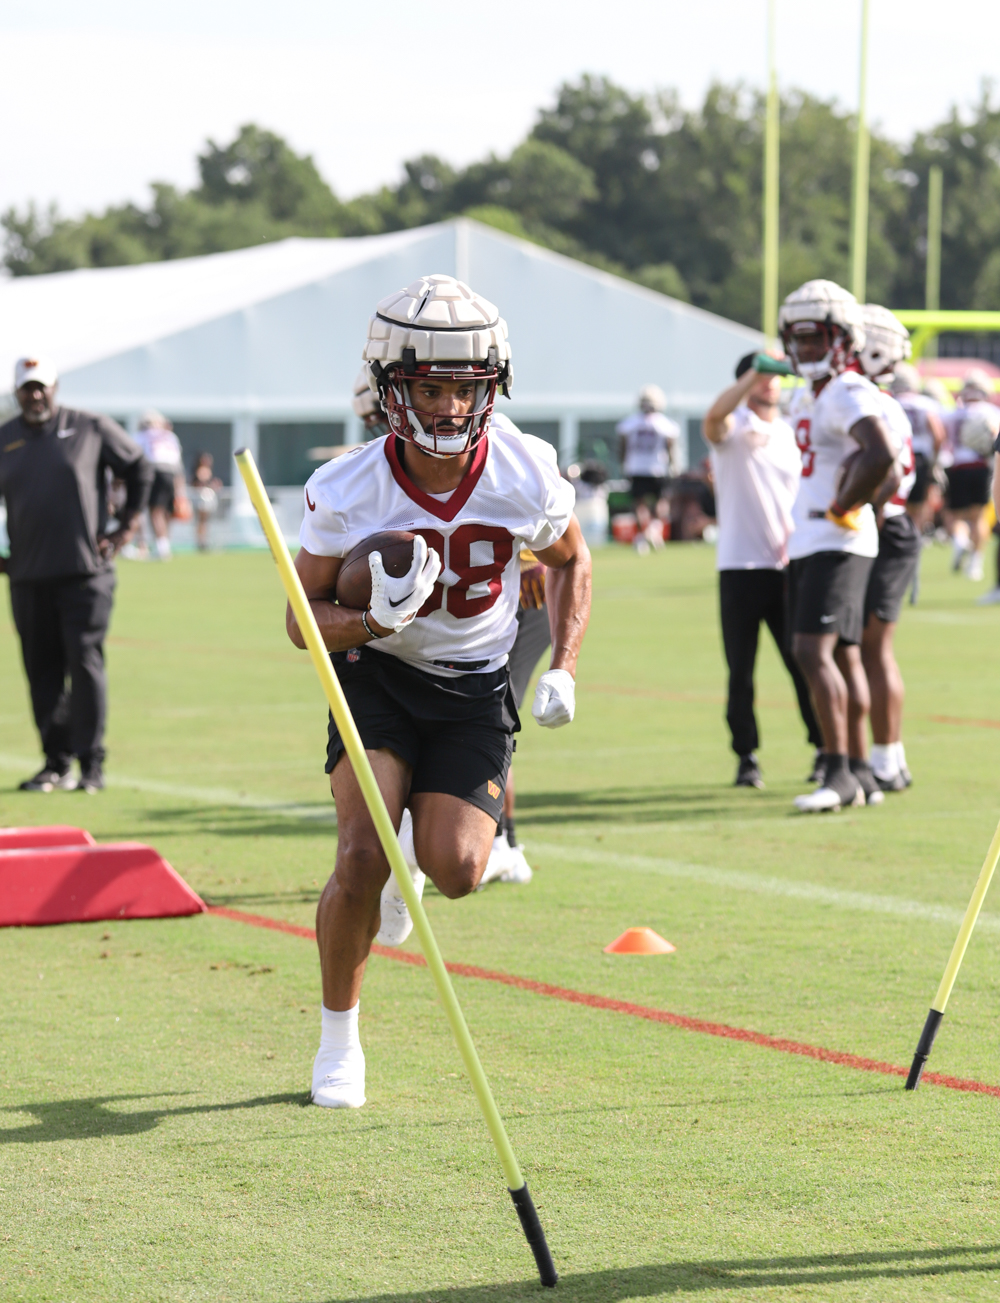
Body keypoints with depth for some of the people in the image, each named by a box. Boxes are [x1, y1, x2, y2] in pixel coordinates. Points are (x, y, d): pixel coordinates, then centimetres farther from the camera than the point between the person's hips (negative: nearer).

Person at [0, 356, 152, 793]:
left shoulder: (91, 429, 2)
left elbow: (139, 471, 10)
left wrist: (124, 528, 5)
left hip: (85, 571, -3)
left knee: (85, 663, -7)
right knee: (42, 670, 4)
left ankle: (92, 763, -3)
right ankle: (56, 763, 11)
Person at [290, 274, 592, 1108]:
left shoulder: (527, 476, -15)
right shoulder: (346, 492, -19)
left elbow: (570, 563, 7)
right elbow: (306, 618, -8)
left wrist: (563, 670, -3)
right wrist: (374, 621, -29)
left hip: (474, 687, 1)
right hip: (375, 674, -1)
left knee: (457, 873, -15)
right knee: (361, 859, -20)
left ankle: (410, 855, 25)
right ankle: (338, 1038, 3)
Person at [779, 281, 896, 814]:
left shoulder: (850, 395, -16)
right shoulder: (805, 399, 14)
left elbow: (881, 455, -31)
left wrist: (841, 508, -19)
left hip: (838, 545, -10)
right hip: (806, 545, 10)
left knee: (814, 651, -18)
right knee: (842, 655, 13)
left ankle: (839, 772, -17)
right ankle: (860, 771, 19)